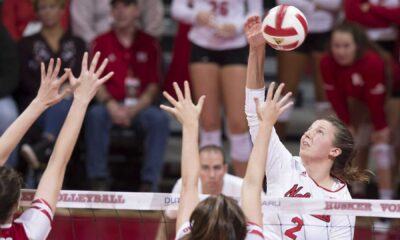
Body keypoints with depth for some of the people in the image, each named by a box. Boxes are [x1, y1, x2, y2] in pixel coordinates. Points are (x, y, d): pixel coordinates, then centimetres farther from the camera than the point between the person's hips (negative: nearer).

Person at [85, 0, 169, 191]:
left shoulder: (149, 44, 11)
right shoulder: (101, 43, 11)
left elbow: (153, 85, 5)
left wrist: (134, 108, -12)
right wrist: (111, 105, -16)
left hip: (140, 107, 0)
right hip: (111, 106, 0)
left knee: (159, 118, -31)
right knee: (95, 114, -33)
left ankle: (149, 182, -30)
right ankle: (99, 180, -29)